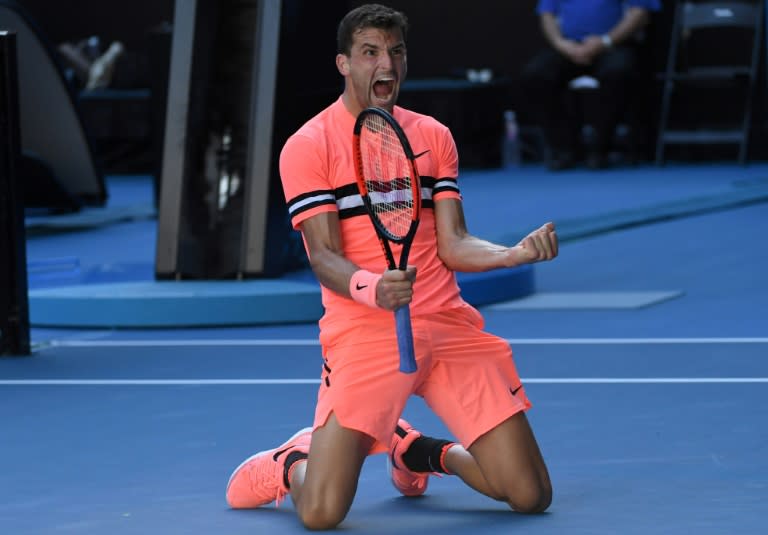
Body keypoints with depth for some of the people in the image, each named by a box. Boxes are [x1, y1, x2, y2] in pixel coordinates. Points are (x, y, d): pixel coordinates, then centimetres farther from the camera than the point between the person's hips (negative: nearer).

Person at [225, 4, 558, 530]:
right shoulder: (308, 146, -2)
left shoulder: (434, 137, 12)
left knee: (531, 496, 0)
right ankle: (291, 462, 20)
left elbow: (452, 245, 7)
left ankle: (420, 450, 28)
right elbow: (324, 258, -9)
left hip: (449, 325, 4)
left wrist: (519, 252, -12)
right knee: (321, 513, -18)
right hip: (363, 334, -4)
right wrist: (372, 288, -31)